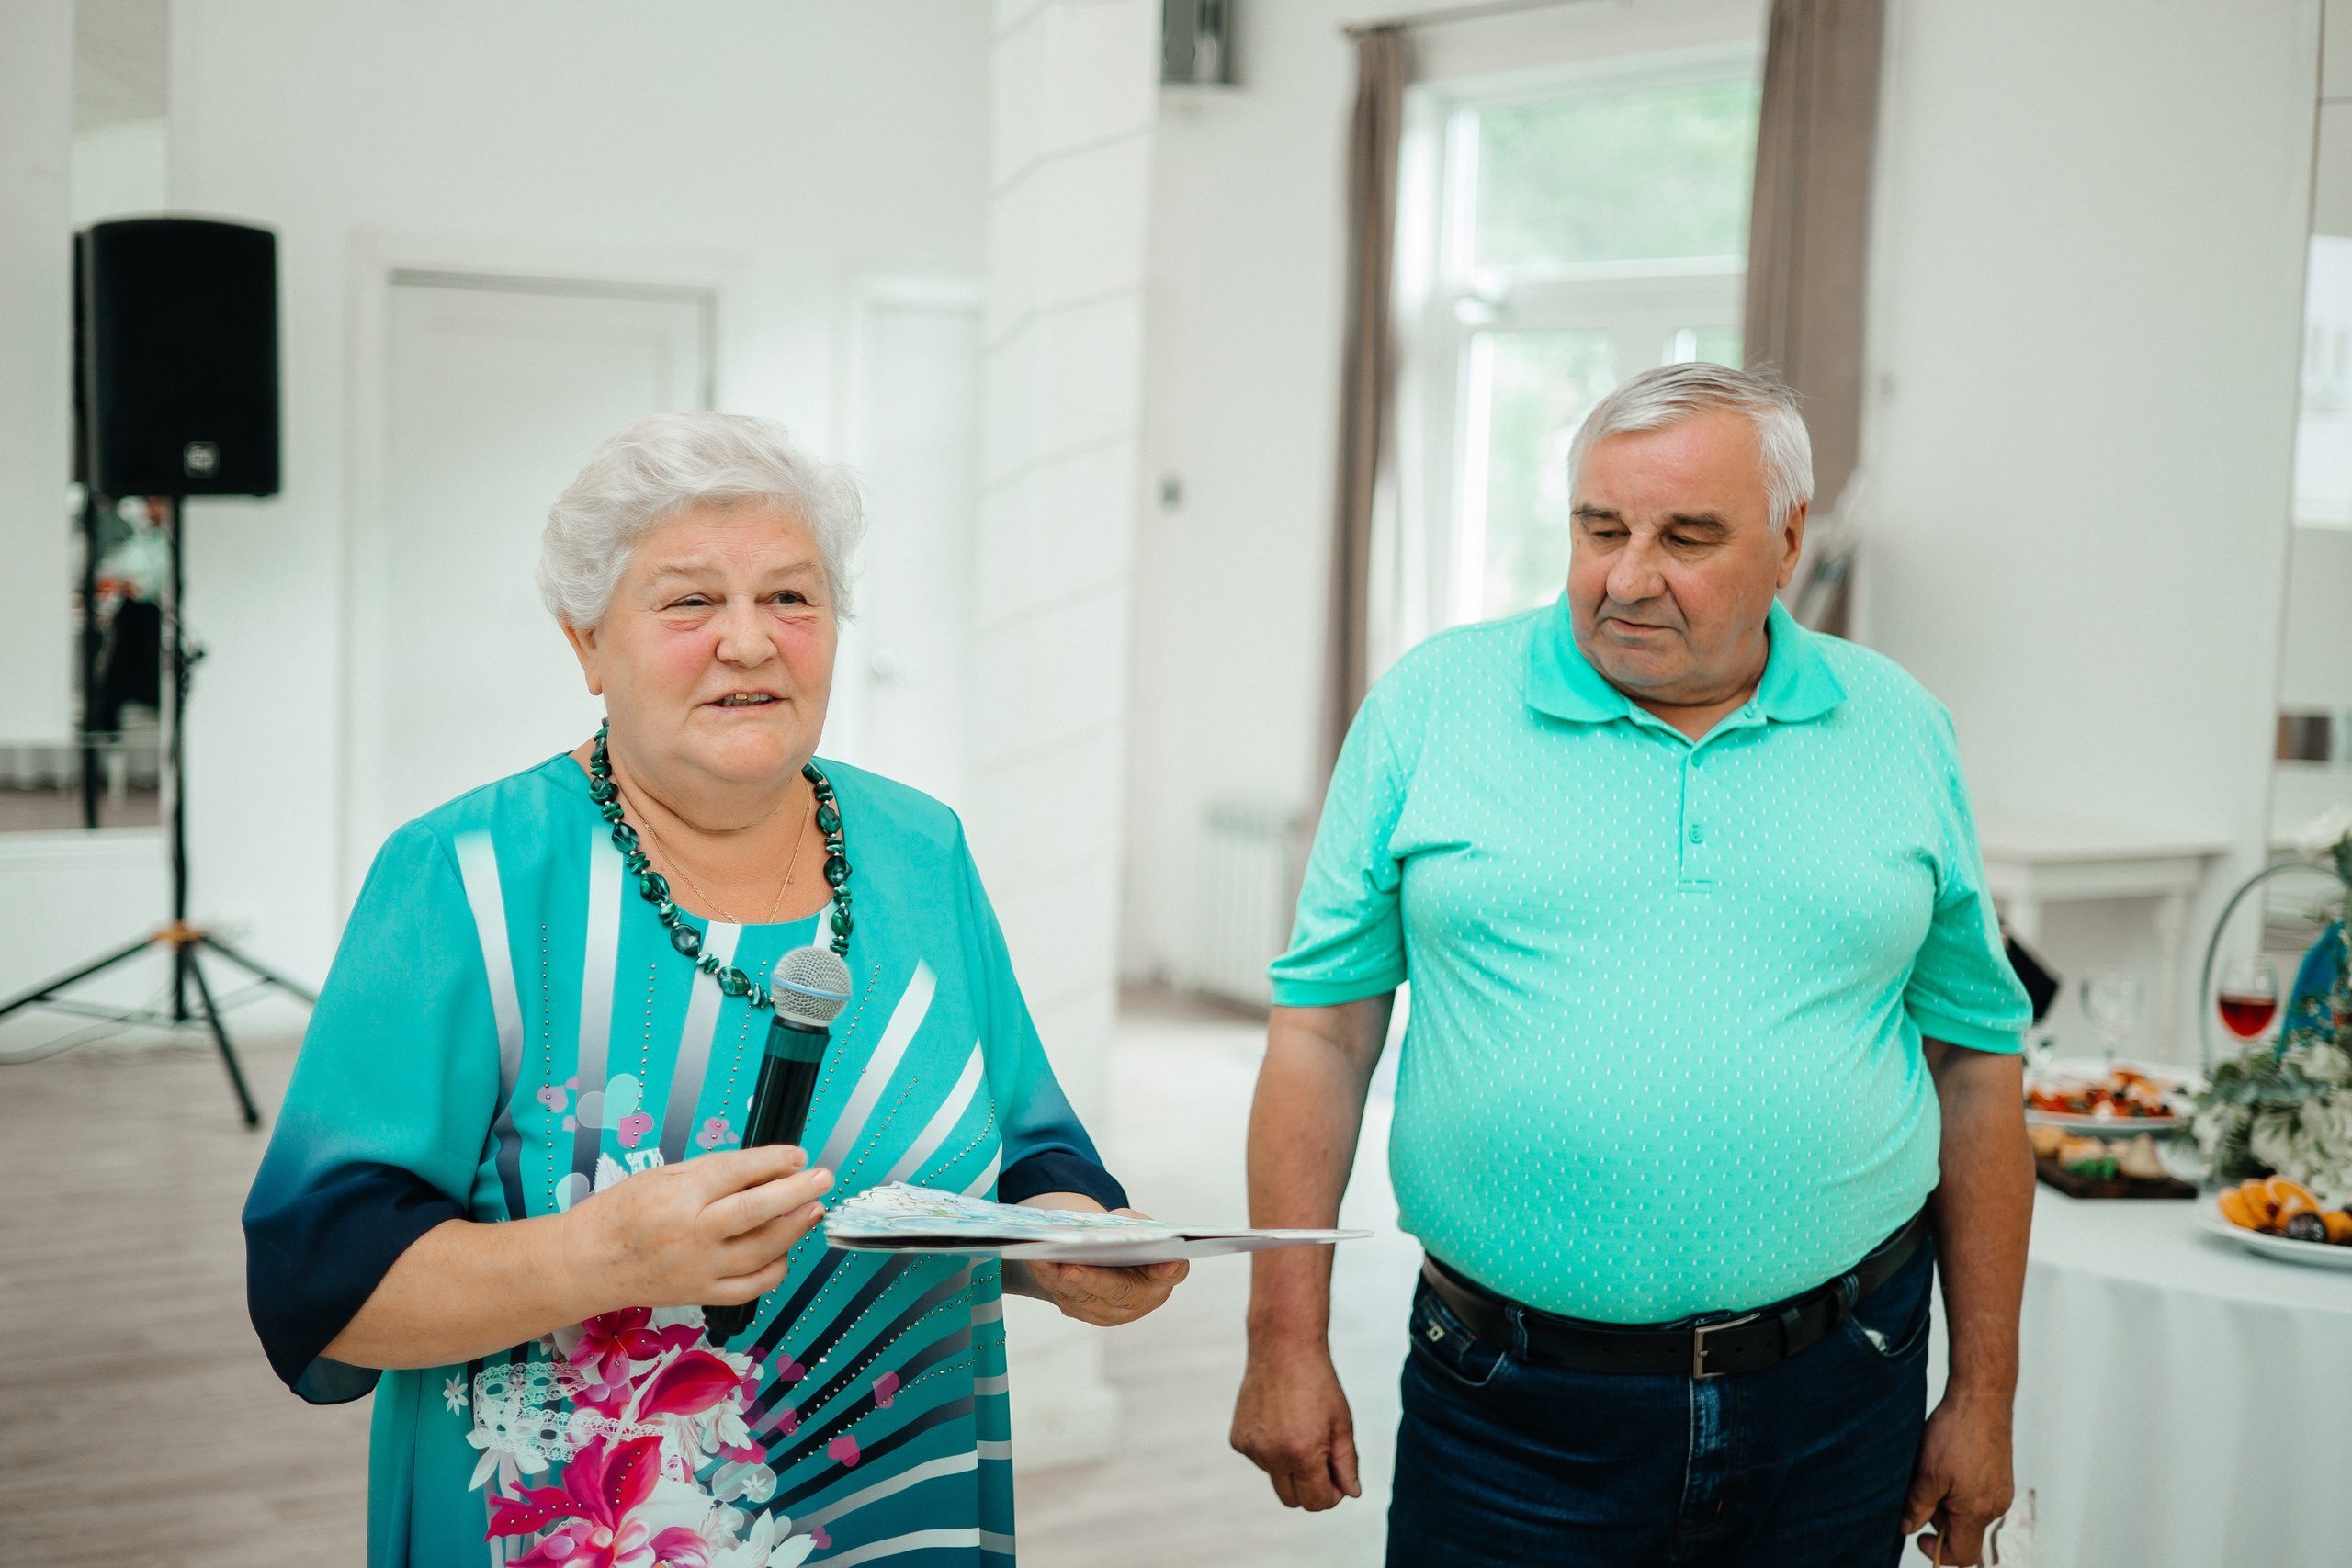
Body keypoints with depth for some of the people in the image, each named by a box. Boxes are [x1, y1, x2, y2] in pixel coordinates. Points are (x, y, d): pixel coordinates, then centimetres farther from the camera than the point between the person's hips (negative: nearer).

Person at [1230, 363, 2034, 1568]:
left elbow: (1975, 1064, 8)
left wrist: (1984, 1399, 8)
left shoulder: (1898, 733, 4)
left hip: (1829, 1411, 2)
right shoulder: (1432, 706, -1)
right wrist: (1286, 1343, -4)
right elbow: (1323, 1027, -1)